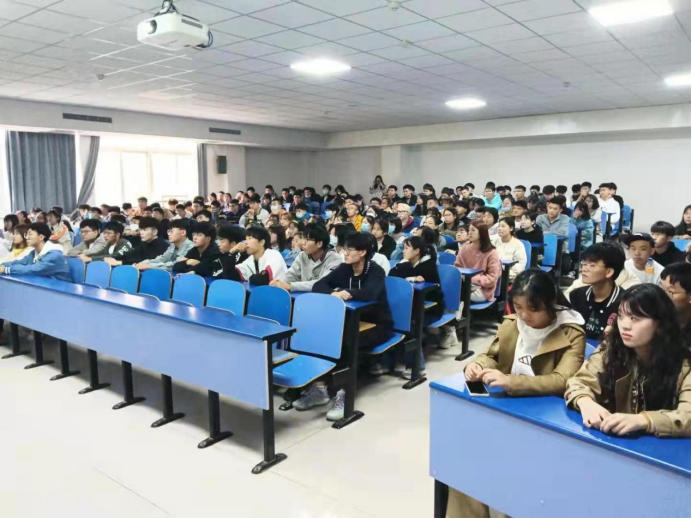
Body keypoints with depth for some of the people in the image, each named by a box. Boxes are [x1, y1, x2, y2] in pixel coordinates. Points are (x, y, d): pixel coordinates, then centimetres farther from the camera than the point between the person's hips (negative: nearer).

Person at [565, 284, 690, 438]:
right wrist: (587, 402, -26)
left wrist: (641, 420, -39)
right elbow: (579, 382, -3)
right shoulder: (610, 351, -1)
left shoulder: (684, 365, -10)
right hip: (614, 439, 2)